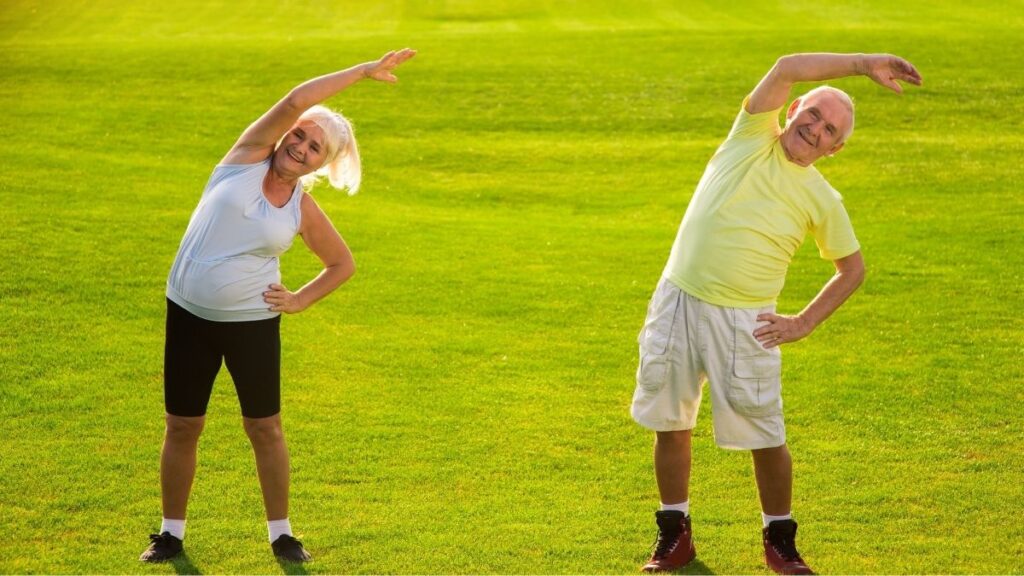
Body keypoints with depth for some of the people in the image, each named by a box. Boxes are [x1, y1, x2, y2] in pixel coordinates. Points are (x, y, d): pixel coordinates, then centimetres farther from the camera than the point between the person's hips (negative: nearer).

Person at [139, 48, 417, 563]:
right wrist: (365, 70, -16)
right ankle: (171, 531, 21)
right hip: (189, 315, 0)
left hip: (252, 323, 0)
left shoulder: (303, 211, -1)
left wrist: (301, 300, -1)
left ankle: (281, 533, 19)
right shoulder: (248, 155, -5)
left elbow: (343, 264, 13)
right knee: (182, 426, 8)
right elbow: (295, 101, -17)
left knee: (265, 428, 5)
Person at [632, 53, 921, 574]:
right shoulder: (752, 137, 1)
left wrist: (804, 323, 2)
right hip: (676, 302, 1)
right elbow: (787, 69, -13)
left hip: (743, 321, -1)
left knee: (766, 439, 0)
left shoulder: (822, 200, 1)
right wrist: (863, 64, -15)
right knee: (669, 425, 9)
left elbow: (853, 269, 12)